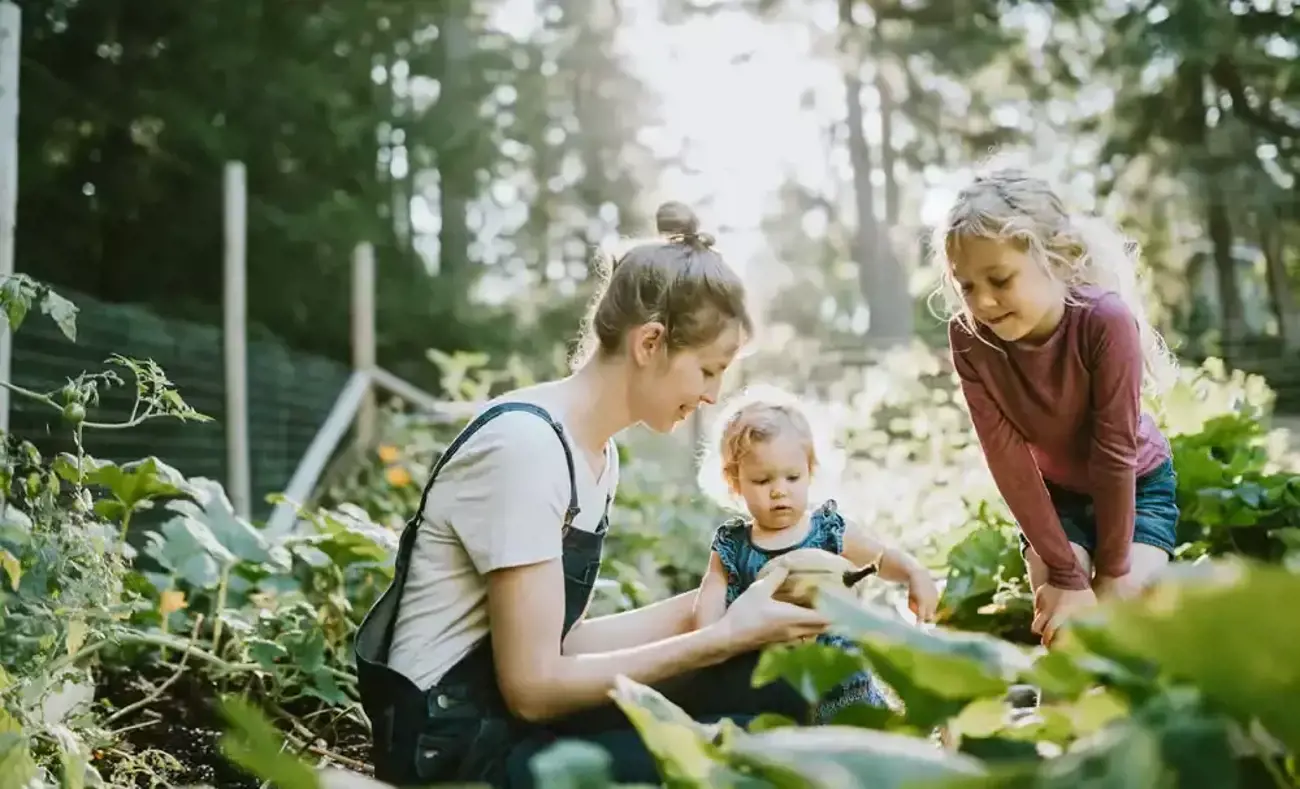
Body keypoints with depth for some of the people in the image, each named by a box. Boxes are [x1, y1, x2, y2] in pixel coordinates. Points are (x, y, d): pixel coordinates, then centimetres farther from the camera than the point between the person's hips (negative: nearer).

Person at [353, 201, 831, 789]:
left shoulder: (599, 454, 7)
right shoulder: (524, 443, -21)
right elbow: (533, 686, -22)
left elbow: (560, 639, 6)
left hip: (514, 710, 9)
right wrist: (723, 636, -18)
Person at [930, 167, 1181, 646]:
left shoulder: (1106, 320, -37)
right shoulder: (968, 338, -29)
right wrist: (1065, 573, -24)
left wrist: (1111, 570, -20)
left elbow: (1115, 450, -30)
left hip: (1137, 487, -2)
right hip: (1053, 495, 2)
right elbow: (1007, 457, -26)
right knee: (1059, 631, -11)